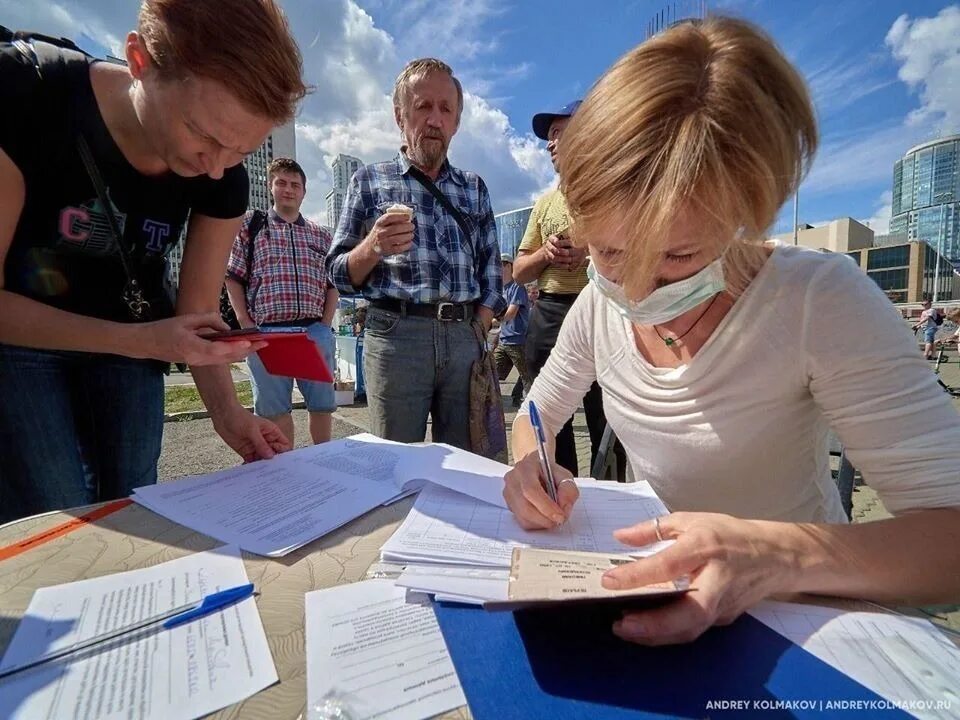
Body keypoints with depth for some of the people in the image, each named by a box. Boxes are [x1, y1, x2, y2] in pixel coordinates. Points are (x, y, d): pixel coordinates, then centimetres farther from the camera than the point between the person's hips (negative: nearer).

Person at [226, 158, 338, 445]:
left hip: (314, 331, 2)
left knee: (321, 403, 7)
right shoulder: (250, 226, 9)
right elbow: (233, 278, 6)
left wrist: (325, 324, 1)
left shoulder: (321, 235, 14)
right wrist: (246, 324, -4)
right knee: (275, 408, 6)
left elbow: (333, 283, 13)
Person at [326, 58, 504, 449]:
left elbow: (491, 270, 14)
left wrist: (478, 330, 1)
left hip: (466, 337, 3)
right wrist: (373, 247, -12)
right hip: (396, 335, -2)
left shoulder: (474, 187, 17)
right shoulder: (369, 180, 10)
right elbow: (339, 274, 7)